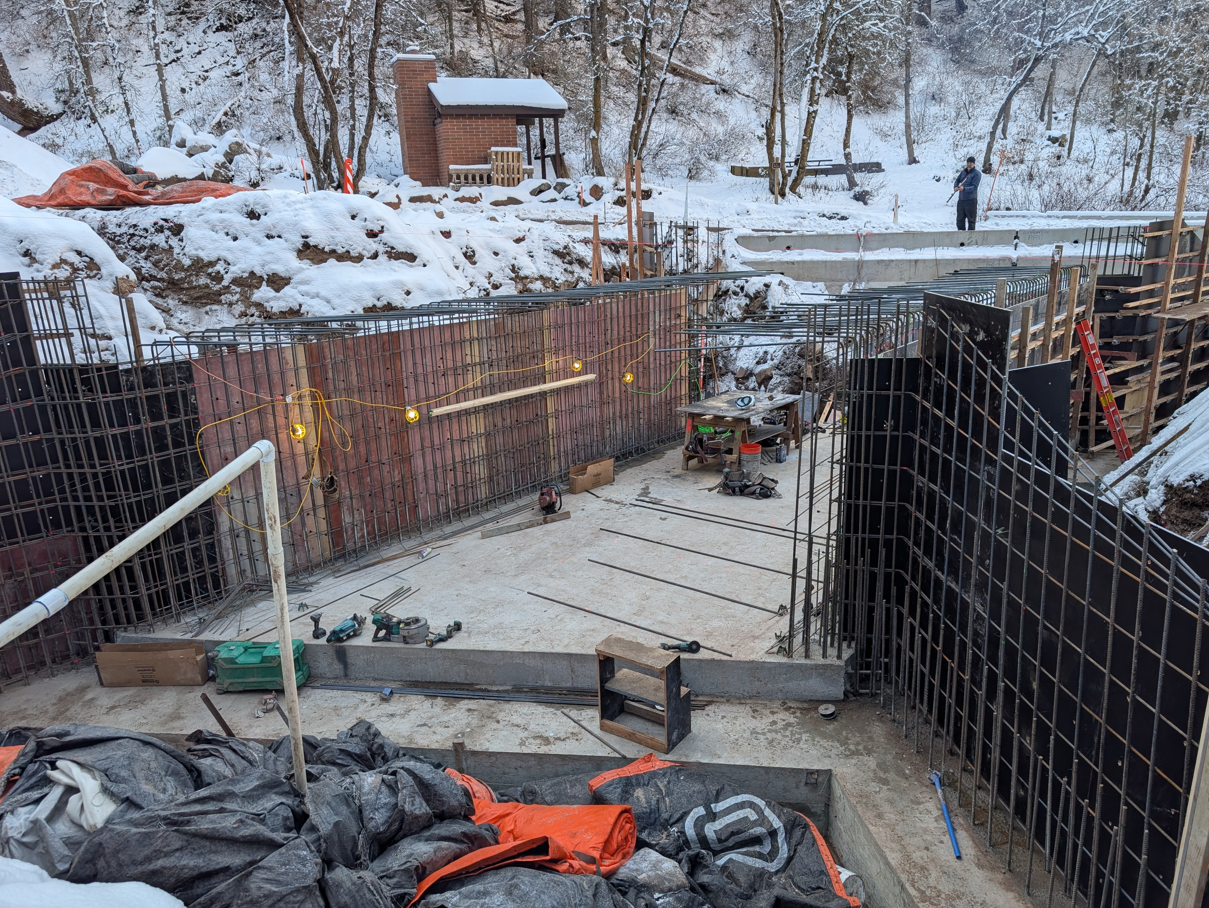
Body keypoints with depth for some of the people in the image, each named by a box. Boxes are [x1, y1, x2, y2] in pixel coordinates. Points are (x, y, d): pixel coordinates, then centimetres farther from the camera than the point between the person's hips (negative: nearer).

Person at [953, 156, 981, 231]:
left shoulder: (976, 174, -7)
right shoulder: (963, 172, 14)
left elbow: (974, 187, -16)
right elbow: (957, 180, 22)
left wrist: (964, 188, -31)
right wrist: (955, 187, -2)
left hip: (971, 200, -6)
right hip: (961, 199, 6)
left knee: (971, 219, -1)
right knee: (960, 219, 11)